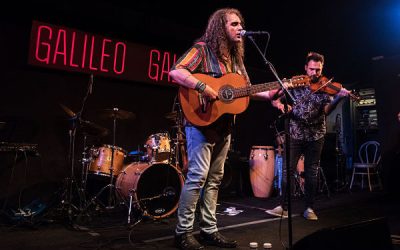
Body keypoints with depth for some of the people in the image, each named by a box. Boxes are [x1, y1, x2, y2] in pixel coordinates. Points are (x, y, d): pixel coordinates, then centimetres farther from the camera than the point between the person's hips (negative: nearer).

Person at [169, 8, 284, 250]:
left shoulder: (235, 57, 17)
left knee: (214, 179, 10)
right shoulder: (203, 48, -5)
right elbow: (176, 71, -19)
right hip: (201, 121, -8)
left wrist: (269, 94, 4)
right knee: (198, 176, -8)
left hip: (224, 126, 8)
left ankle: (209, 230, 20)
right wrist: (203, 87, -26)